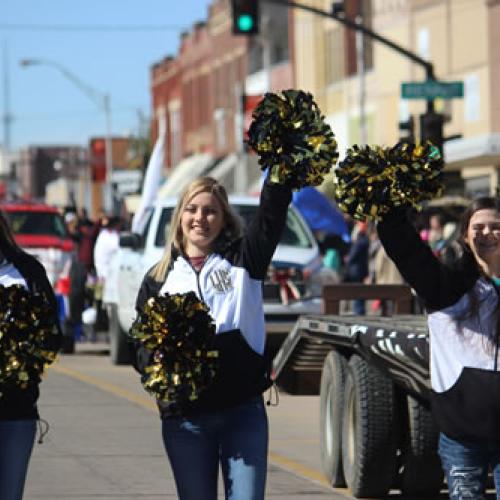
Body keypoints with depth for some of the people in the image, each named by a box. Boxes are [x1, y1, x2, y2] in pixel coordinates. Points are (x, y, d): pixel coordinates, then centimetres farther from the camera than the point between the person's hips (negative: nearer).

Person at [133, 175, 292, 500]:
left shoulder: (243, 260, 7)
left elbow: (274, 209, -7)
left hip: (243, 412, -2)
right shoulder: (159, 278, 12)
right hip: (184, 418, 2)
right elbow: (141, 350, 10)